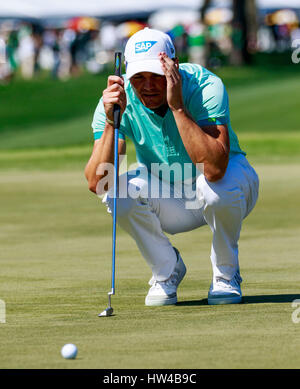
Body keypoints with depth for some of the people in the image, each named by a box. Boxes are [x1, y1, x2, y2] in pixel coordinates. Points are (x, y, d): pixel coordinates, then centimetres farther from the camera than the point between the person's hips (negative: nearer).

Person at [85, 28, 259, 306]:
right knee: (119, 192, -27)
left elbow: (214, 168, -44)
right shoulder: (118, 99, -19)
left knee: (216, 184, -37)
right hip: (168, 204, 3)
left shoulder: (205, 86, -28)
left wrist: (177, 106, -45)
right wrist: (111, 122, -39)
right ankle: (167, 270, 0)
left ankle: (226, 273, -7)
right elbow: (97, 183, -28)